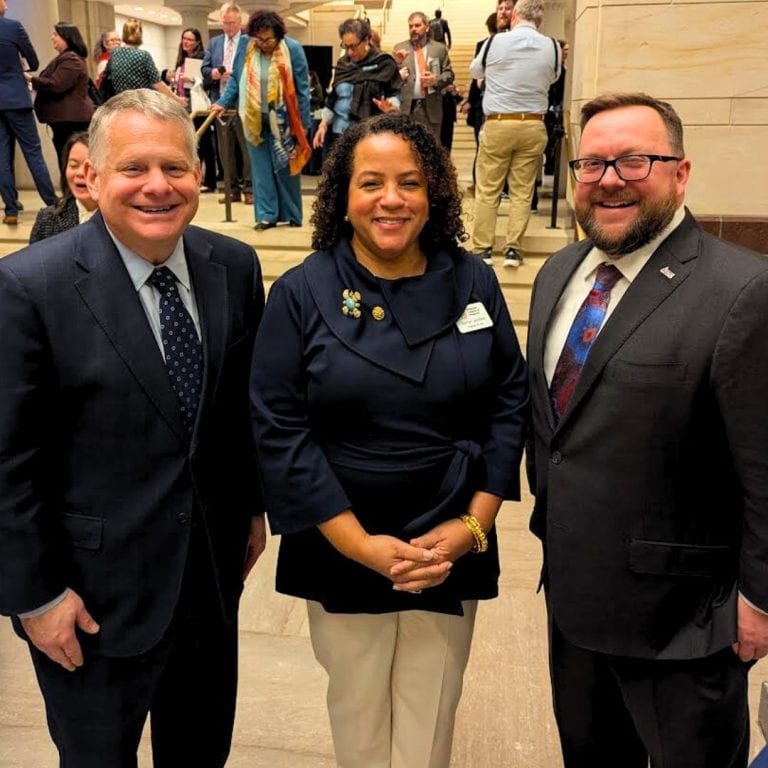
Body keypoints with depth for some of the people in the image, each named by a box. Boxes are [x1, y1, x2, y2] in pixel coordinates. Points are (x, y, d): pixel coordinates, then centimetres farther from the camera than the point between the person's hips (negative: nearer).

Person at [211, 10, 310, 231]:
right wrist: (223, 102, -4)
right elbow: (236, 78, 7)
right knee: (261, 168, 4)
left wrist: (303, 124, -8)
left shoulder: (292, 49, -11)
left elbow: (302, 88, -7)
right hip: (255, 119, 3)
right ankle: (267, 215, 9)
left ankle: (292, 215, 18)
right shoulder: (245, 45, -3)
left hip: (282, 119, -3)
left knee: (286, 167, 6)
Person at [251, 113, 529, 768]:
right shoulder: (302, 294, -8)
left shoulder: (472, 283, -2)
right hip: (341, 547, -1)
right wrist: (361, 543, -14)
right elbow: (279, 430, -10)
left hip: (453, 547, 2)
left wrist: (474, 524, -8)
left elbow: (510, 402, 1)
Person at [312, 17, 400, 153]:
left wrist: (390, 106, -24)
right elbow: (332, 99, 18)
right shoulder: (342, 64, 12)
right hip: (339, 133, 5)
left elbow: (395, 94, -2)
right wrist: (324, 124, 10)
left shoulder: (383, 64, -3)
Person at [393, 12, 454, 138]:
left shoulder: (439, 48, 10)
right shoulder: (399, 48, 9)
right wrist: (397, 62, -15)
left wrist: (436, 80, -12)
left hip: (431, 107, 0)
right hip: (406, 106, 0)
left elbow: (449, 74, 7)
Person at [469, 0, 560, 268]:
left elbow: (475, 71, 14)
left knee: (487, 190, 6)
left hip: (497, 124, -2)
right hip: (533, 126, 2)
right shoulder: (551, 46, 0)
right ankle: (513, 249, 7)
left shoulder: (495, 41, -4)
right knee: (522, 191, 8)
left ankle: (483, 249, 7)